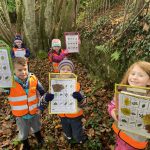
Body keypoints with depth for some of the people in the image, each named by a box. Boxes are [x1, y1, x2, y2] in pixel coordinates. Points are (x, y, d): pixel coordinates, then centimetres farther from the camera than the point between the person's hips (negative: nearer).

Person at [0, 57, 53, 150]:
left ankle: (39, 139, 66)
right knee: (24, 133, 26)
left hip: (34, 111, 2)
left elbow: (41, 91, -7)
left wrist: (46, 96, -25)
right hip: (20, 114, -1)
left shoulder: (33, 79, -17)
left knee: (37, 128, 32)